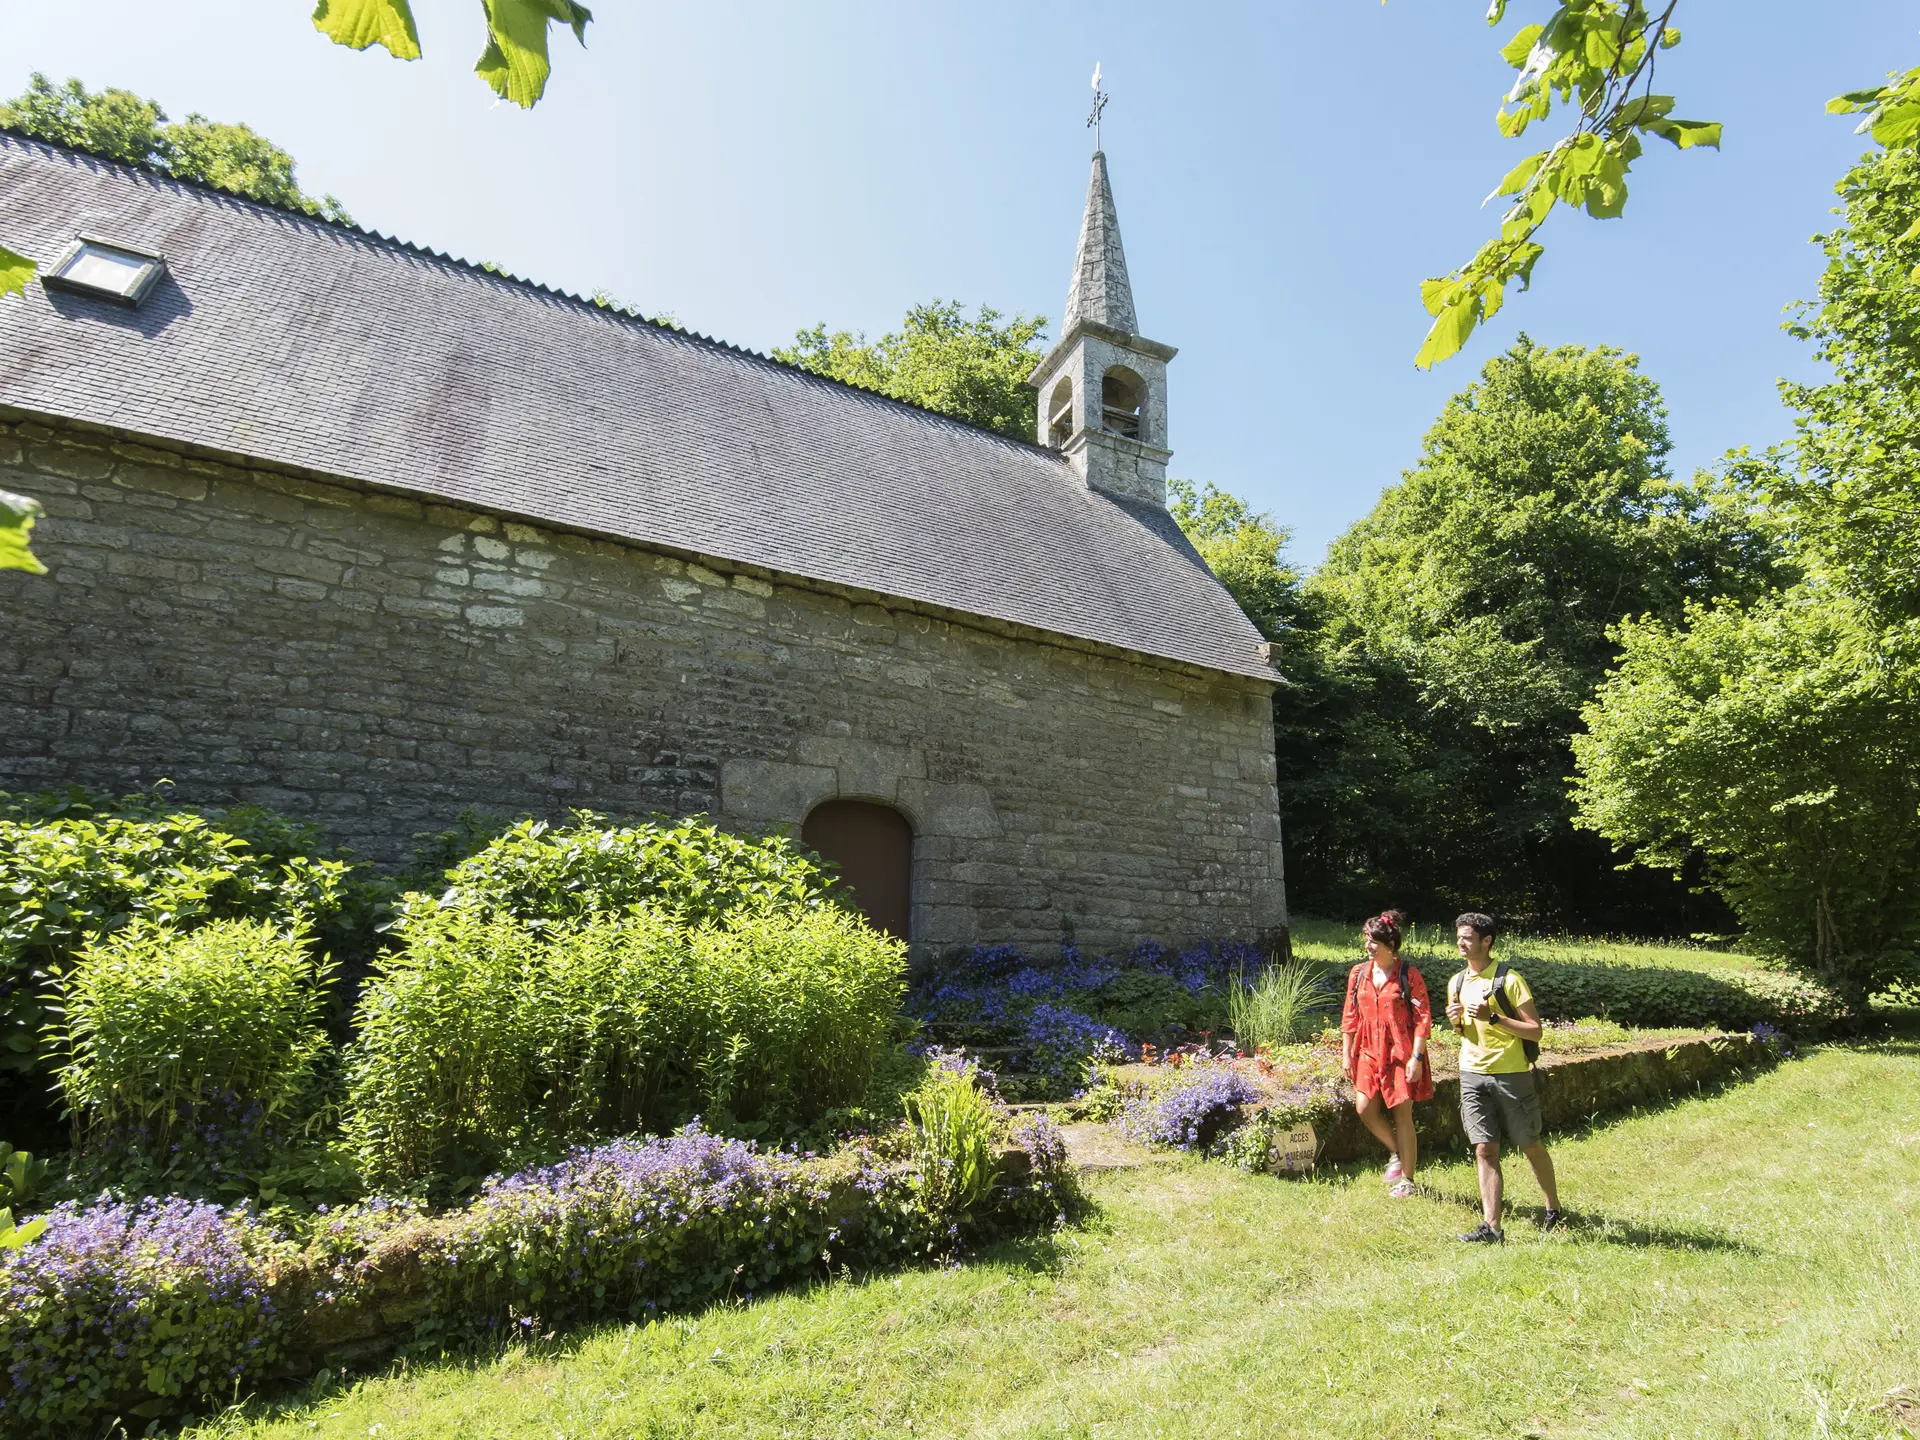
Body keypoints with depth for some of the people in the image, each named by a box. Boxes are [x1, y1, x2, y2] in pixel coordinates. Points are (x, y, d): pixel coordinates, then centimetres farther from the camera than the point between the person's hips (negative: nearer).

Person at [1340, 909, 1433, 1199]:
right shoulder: (1358, 973, 4)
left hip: (1400, 1053, -4)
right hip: (1369, 1053, 5)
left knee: (1402, 1115, 3)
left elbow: (1423, 1018, -9)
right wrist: (1346, 1053, 7)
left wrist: (1417, 1057, -14)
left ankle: (1407, 1179, 19)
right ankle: (1397, 1153, 28)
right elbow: (1350, 1016, 9)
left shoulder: (1408, 975, -8)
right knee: (1365, 1110, 1)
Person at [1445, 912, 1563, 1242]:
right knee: (1485, 1150, 1)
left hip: (1511, 1075, -4)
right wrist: (1455, 1021, -2)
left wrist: (1493, 1017, -23)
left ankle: (1554, 1209, 36)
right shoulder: (1456, 983, 8)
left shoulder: (1509, 980, -11)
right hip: (1472, 1075, 4)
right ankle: (1491, 1227, 3)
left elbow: (1535, 1030, -13)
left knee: (1530, 1146, 13)